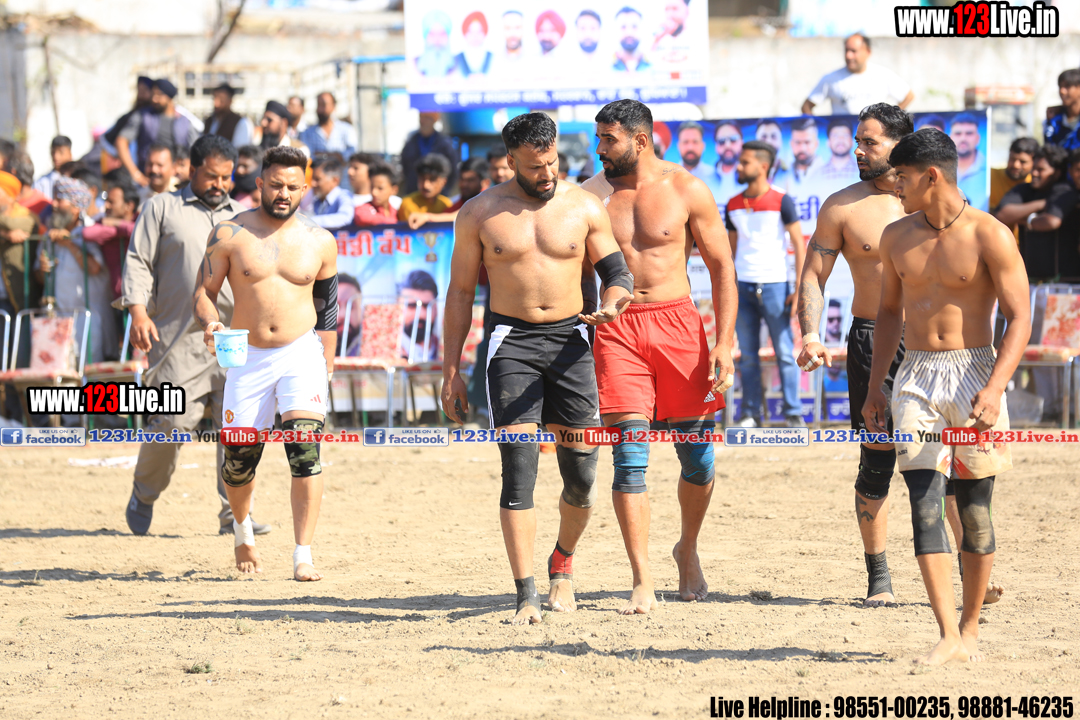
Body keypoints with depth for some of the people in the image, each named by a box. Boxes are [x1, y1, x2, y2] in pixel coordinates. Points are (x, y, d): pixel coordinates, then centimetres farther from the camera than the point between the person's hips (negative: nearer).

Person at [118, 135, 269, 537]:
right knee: (173, 421, -8)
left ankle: (233, 513, -2)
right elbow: (138, 261, 4)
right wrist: (138, 311, -9)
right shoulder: (162, 208, 10)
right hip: (180, 337, -3)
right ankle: (144, 495, 17)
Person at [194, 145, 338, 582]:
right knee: (239, 458, 5)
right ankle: (242, 529, 38)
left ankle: (303, 556, -16)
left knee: (305, 450, -17)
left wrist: (327, 368, 13)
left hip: (302, 353, 0)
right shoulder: (230, 235, -1)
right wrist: (210, 323, -21)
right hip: (248, 358, 0)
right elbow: (204, 291, 1)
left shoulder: (320, 243, 5)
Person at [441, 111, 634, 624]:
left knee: (581, 473, 2)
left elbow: (617, 273, 9)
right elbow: (460, 292, 8)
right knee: (518, 466, -13)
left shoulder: (583, 207, 4)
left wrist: (610, 307, -15)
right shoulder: (481, 213, 2)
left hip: (569, 339, 2)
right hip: (511, 341, -2)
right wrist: (451, 369, 5)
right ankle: (526, 596, -14)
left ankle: (563, 562, 31)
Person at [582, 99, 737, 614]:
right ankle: (642, 584, -8)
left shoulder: (686, 191, 1)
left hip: (677, 322, 0)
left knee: (697, 457, 5)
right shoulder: (592, 195, 5)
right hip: (618, 329, 0)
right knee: (630, 457, -9)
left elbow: (721, 267, 3)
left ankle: (688, 549, 32)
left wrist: (724, 344, -5)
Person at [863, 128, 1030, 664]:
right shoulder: (897, 238, 10)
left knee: (974, 506, 1)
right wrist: (874, 389, 17)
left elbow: (1019, 319, -8)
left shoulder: (989, 236, -7)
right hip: (915, 378, 4)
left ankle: (970, 628, 15)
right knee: (924, 500, -9)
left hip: (973, 372, -4)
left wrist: (994, 389, -19)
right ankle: (949, 637, -14)